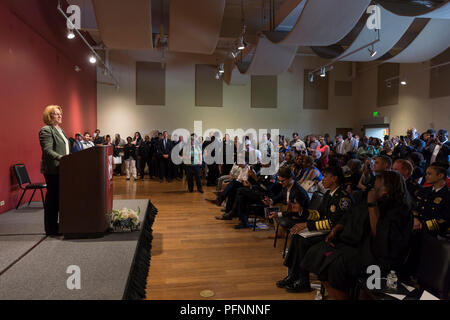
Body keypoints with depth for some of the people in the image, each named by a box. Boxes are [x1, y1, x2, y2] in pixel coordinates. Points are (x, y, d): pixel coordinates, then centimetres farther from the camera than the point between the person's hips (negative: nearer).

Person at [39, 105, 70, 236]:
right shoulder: (46, 130, -9)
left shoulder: (60, 129, 19)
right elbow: (47, 150, -19)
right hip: (52, 170, -8)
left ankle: (57, 225, 19)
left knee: (60, 197, 10)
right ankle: (51, 229, 8)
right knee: (52, 197, -2)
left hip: (62, 169, 9)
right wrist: (60, 158, -31)